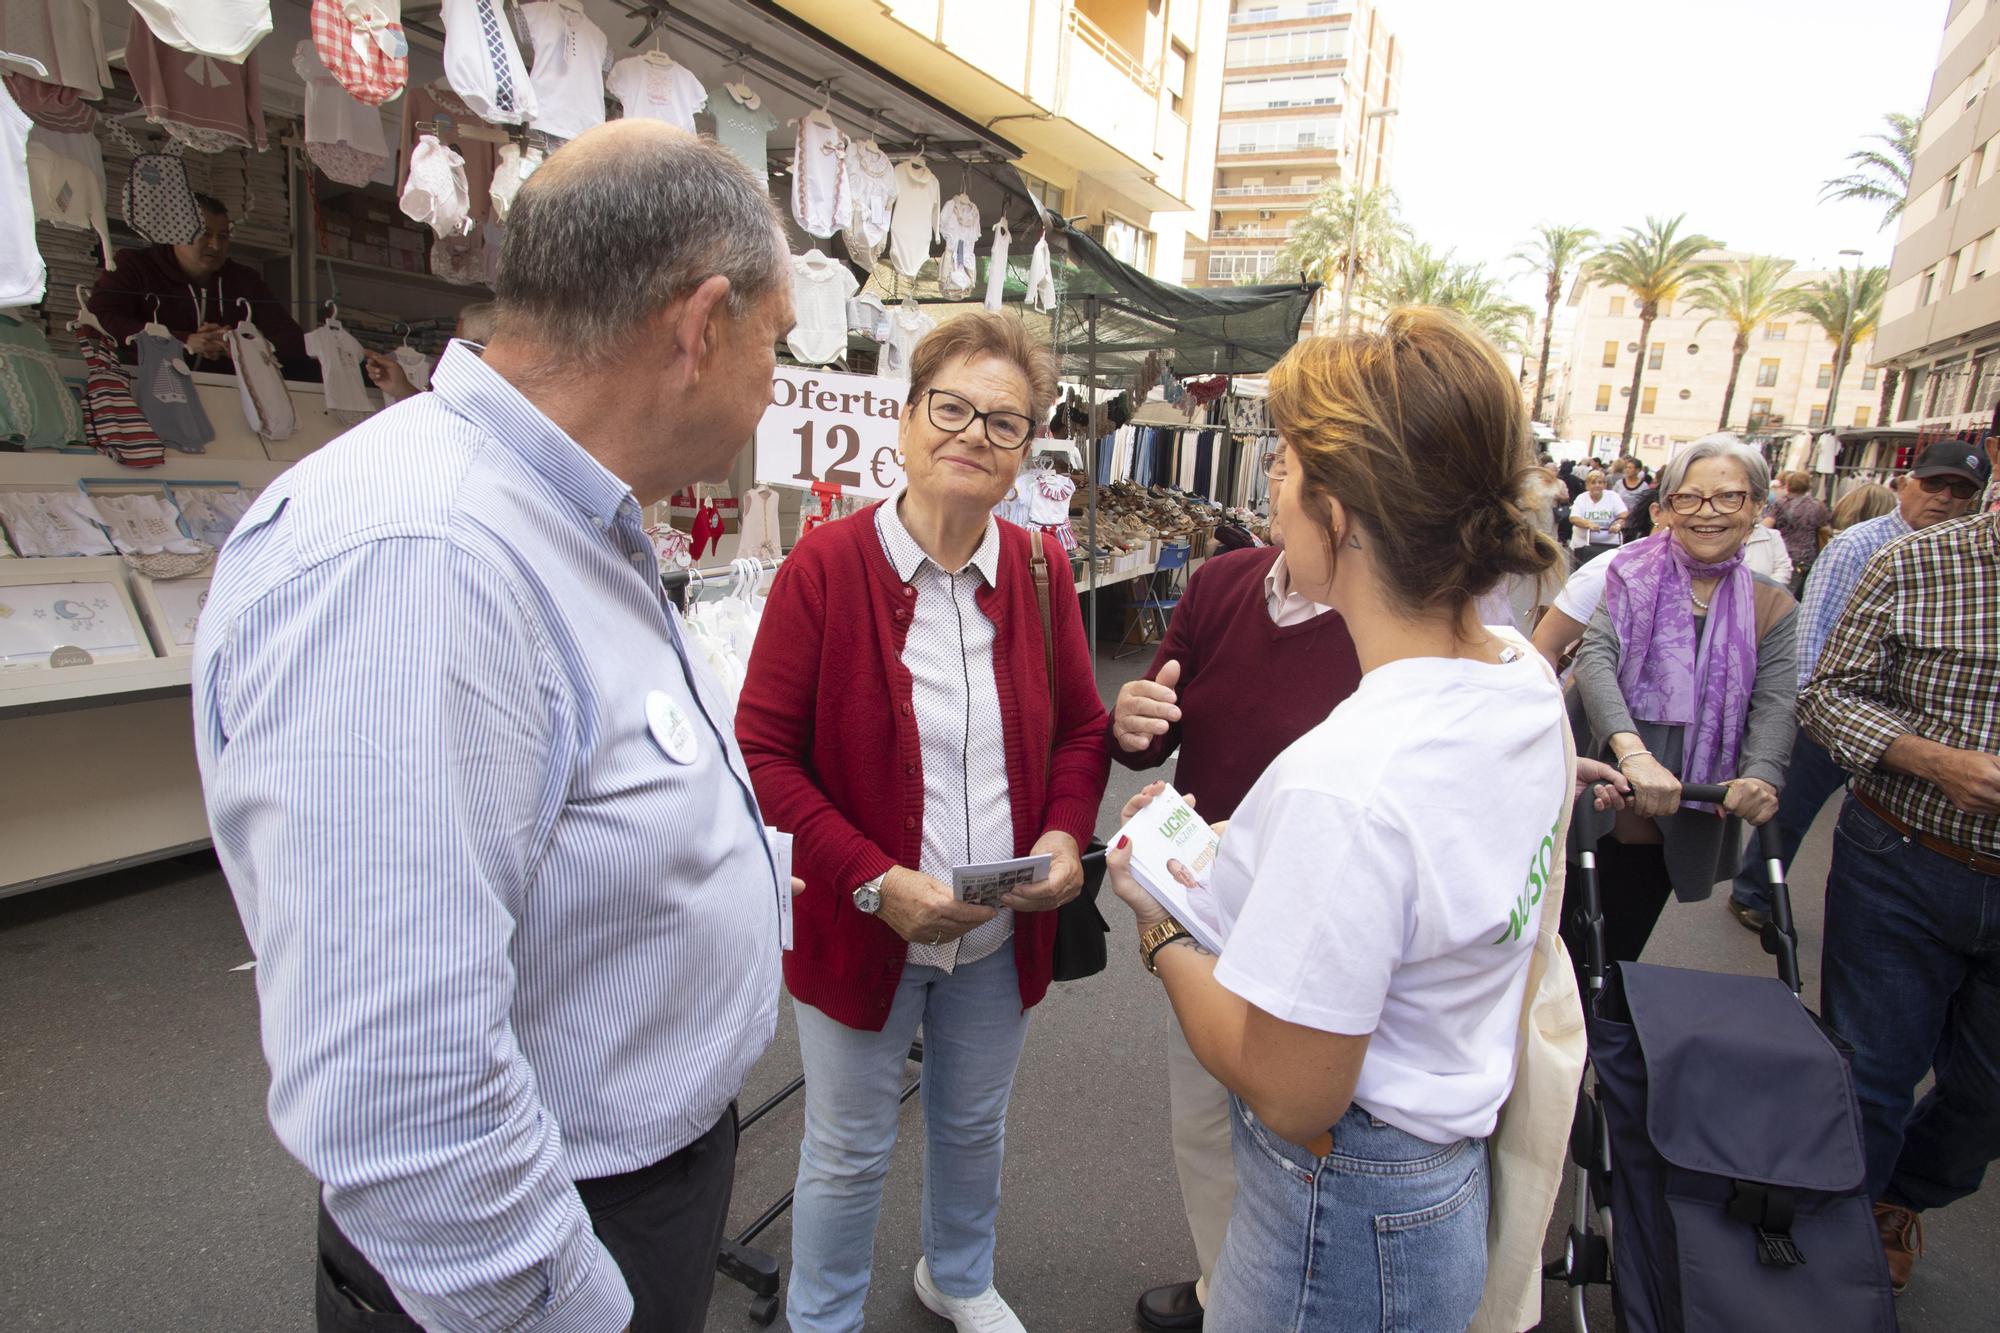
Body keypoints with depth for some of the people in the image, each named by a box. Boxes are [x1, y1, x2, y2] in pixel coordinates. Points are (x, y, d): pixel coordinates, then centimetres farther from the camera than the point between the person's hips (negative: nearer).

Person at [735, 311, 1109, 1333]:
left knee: (975, 1126, 27)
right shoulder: (824, 566, -16)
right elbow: (763, 749, -16)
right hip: (861, 929, -4)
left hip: (999, 935, 4)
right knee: (849, 1150, 18)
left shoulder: (1041, 572, -3)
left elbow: (1081, 729, 6)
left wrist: (1064, 833, -12)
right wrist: (874, 882, -23)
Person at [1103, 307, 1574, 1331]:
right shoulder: (1525, 682, -7)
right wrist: (1226, 857, 6)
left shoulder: (1342, 781, -36)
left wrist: (1159, 928, -13)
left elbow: (1290, 1095, -26)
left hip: (1343, 1219, -8)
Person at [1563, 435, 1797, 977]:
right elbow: (1595, 659, -19)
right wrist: (1632, 751, -36)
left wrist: (1760, 775, -30)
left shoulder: (1773, 609, 4)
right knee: (1564, 952, 2)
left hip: (1681, 824, 3)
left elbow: (1775, 705, -8)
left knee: (1618, 953, 16)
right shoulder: (1631, 575, -4)